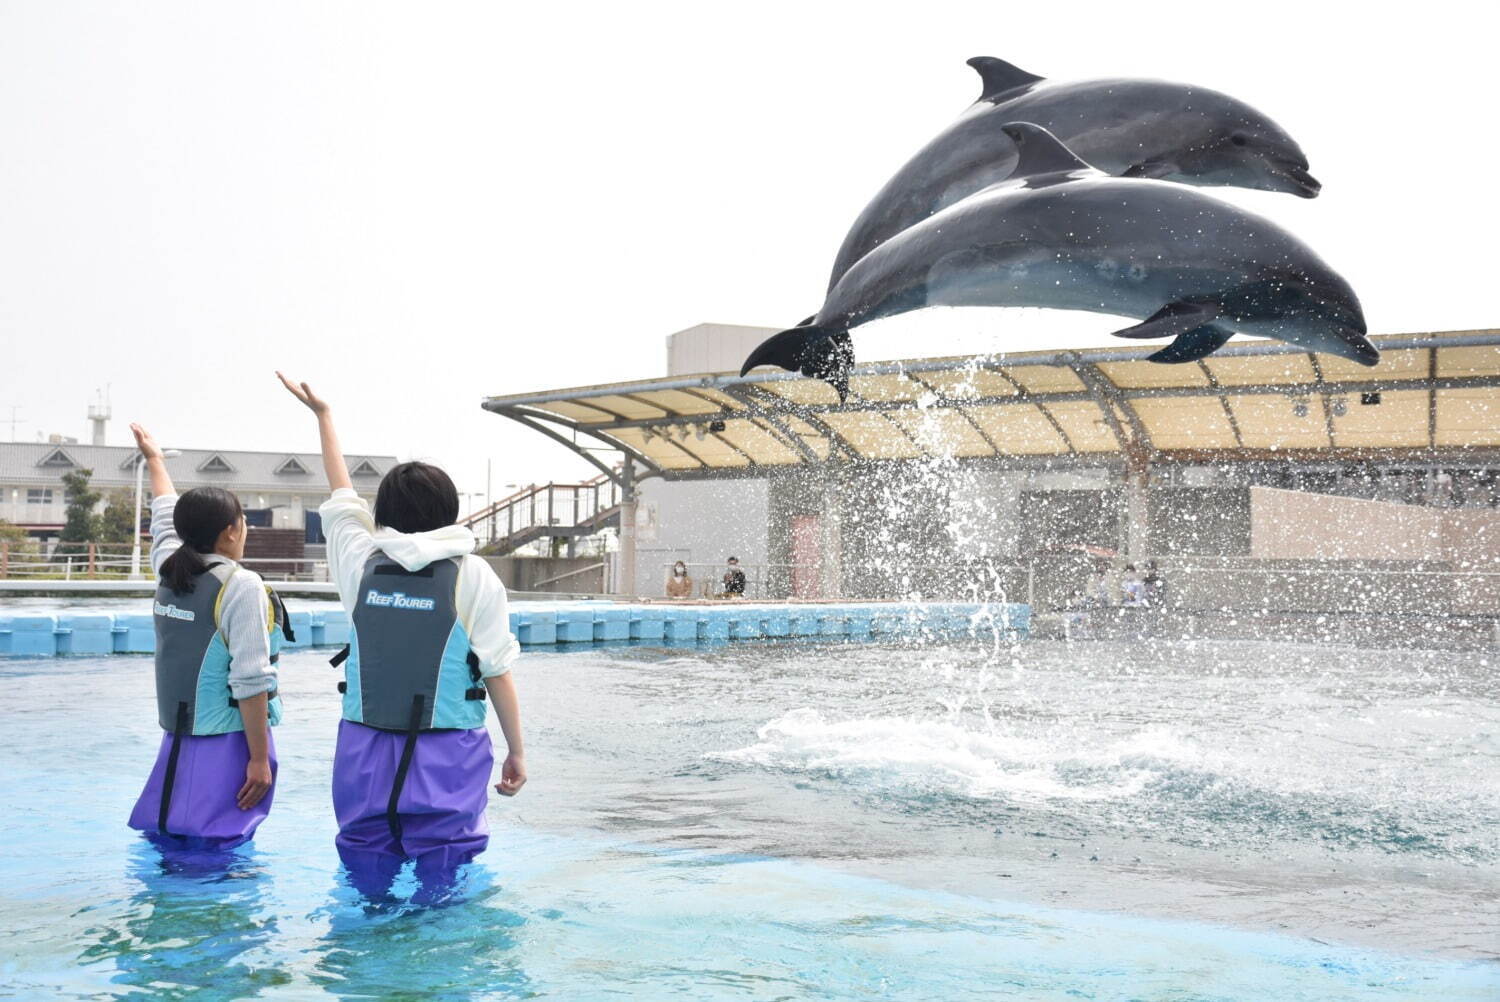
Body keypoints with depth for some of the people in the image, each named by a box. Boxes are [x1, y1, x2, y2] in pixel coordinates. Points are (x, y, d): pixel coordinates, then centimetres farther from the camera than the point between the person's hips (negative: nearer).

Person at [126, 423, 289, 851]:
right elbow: (250, 682, -18)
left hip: (176, 746, 7)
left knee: (166, 848, 13)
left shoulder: (169, 571, 7)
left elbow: (167, 522, 29)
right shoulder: (240, 586, -14)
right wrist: (260, 758, -14)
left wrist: (155, 461, 45)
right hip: (228, 746, -7)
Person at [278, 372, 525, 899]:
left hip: (365, 751, 3)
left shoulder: (361, 563, 4)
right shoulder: (473, 576, -4)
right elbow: (497, 671, -5)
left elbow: (342, 495, 21)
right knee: (443, 879, 2)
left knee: (365, 871, 13)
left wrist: (323, 414, 35)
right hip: (447, 755, -3)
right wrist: (517, 751, 3)